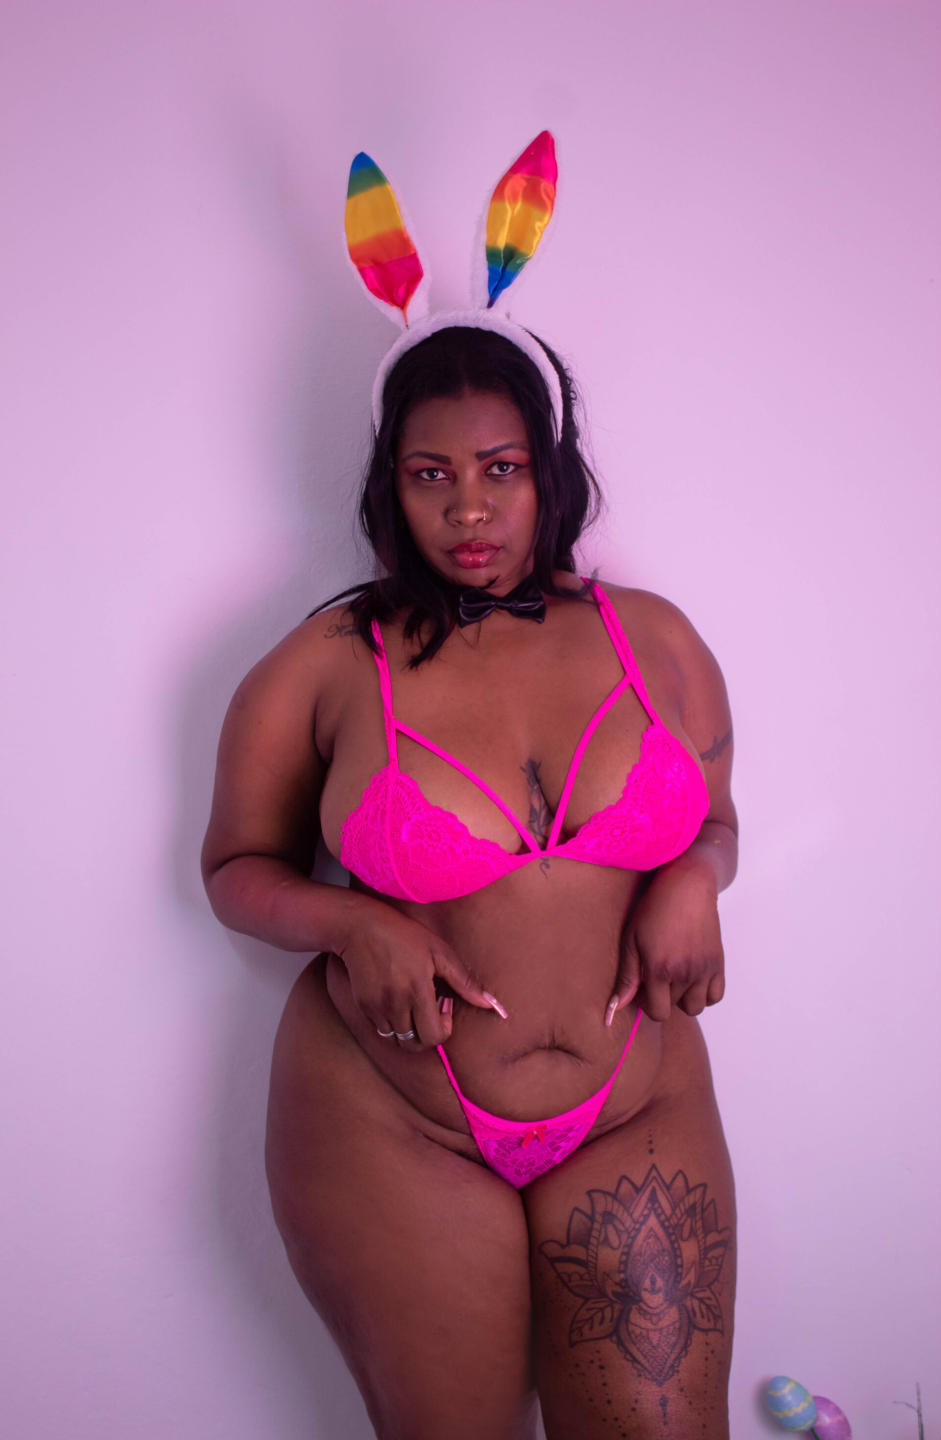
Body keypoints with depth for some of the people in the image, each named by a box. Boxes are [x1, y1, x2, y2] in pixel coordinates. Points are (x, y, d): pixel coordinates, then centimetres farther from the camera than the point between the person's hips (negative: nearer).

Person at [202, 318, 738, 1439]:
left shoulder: (655, 640, 1)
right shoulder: (325, 666, -7)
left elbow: (714, 818, 14)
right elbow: (238, 866, 4)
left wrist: (694, 878, -9)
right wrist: (350, 925, -16)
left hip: (638, 1117, 2)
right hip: (389, 1126, -2)